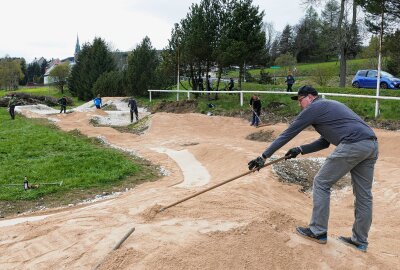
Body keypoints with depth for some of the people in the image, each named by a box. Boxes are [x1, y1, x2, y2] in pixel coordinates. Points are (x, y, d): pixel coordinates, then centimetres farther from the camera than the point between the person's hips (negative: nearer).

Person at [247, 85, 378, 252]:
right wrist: (300, 150, 26)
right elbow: (325, 142, 31)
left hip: (353, 144, -9)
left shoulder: (314, 108, 5)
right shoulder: (330, 106, 31)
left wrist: (264, 156, 6)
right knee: (364, 195, 14)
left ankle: (318, 232, 11)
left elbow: (287, 134, 3)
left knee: (321, 183, 4)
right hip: (372, 144, 9)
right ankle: (360, 241, 25)